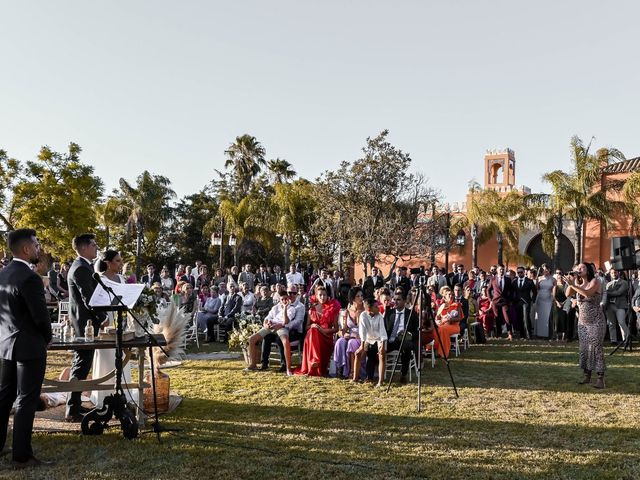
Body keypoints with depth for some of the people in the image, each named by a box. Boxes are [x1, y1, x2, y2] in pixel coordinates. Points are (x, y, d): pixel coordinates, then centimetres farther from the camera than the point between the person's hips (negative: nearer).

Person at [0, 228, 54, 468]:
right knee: (26, 401, 0)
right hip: (29, 347, -8)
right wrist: (47, 338, -1)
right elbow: (41, 316, -19)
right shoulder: (30, 278, -21)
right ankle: (22, 456, 7)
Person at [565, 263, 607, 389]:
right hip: (582, 321, 6)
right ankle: (587, 376, 12)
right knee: (584, 348, 5)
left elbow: (587, 293, -27)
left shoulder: (595, 281, -8)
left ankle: (600, 378, -7)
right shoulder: (578, 284, 10)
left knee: (596, 348, -9)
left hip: (596, 321, -6)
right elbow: (568, 294, -2)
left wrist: (573, 284, -29)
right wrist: (571, 282, -13)